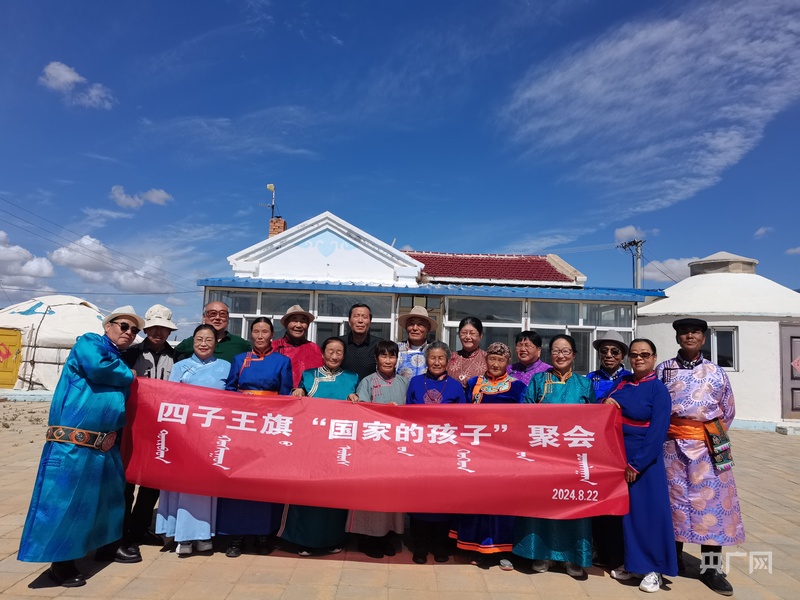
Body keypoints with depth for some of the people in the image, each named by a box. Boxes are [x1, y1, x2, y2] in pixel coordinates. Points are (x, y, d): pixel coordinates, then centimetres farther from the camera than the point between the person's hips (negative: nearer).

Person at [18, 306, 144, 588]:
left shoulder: (120, 361, 20)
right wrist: (128, 375, -7)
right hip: (72, 443, -9)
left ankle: (108, 544, 34)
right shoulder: (89, 342, -3)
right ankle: (60, 561, 9)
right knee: (65, 498, -3)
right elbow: (97, 367, -25)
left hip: (104, 444, 9)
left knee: (109, 493, 18)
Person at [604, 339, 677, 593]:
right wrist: (605, 404, -12)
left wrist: (637, 464, -16)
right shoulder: (622, 382, 6)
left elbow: (658, 432, -14)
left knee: (649, 511, 2)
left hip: (645, 460, -5)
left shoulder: (658, 389, -9)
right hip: (617, 457, 5)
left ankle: (654, 568, 17)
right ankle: (629, 561, 28)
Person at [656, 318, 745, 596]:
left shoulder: (716, 372, 5)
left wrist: (714, 438, 9)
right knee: (675, 498, 6)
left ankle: (711, 567, 10)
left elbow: (728, 411, 11)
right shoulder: (663, 369, 3)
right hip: (673, 445, 0)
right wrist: (663, 437, 4)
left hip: (708, 445, 1)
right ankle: (675, 557, 21)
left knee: (711, 499, 0)